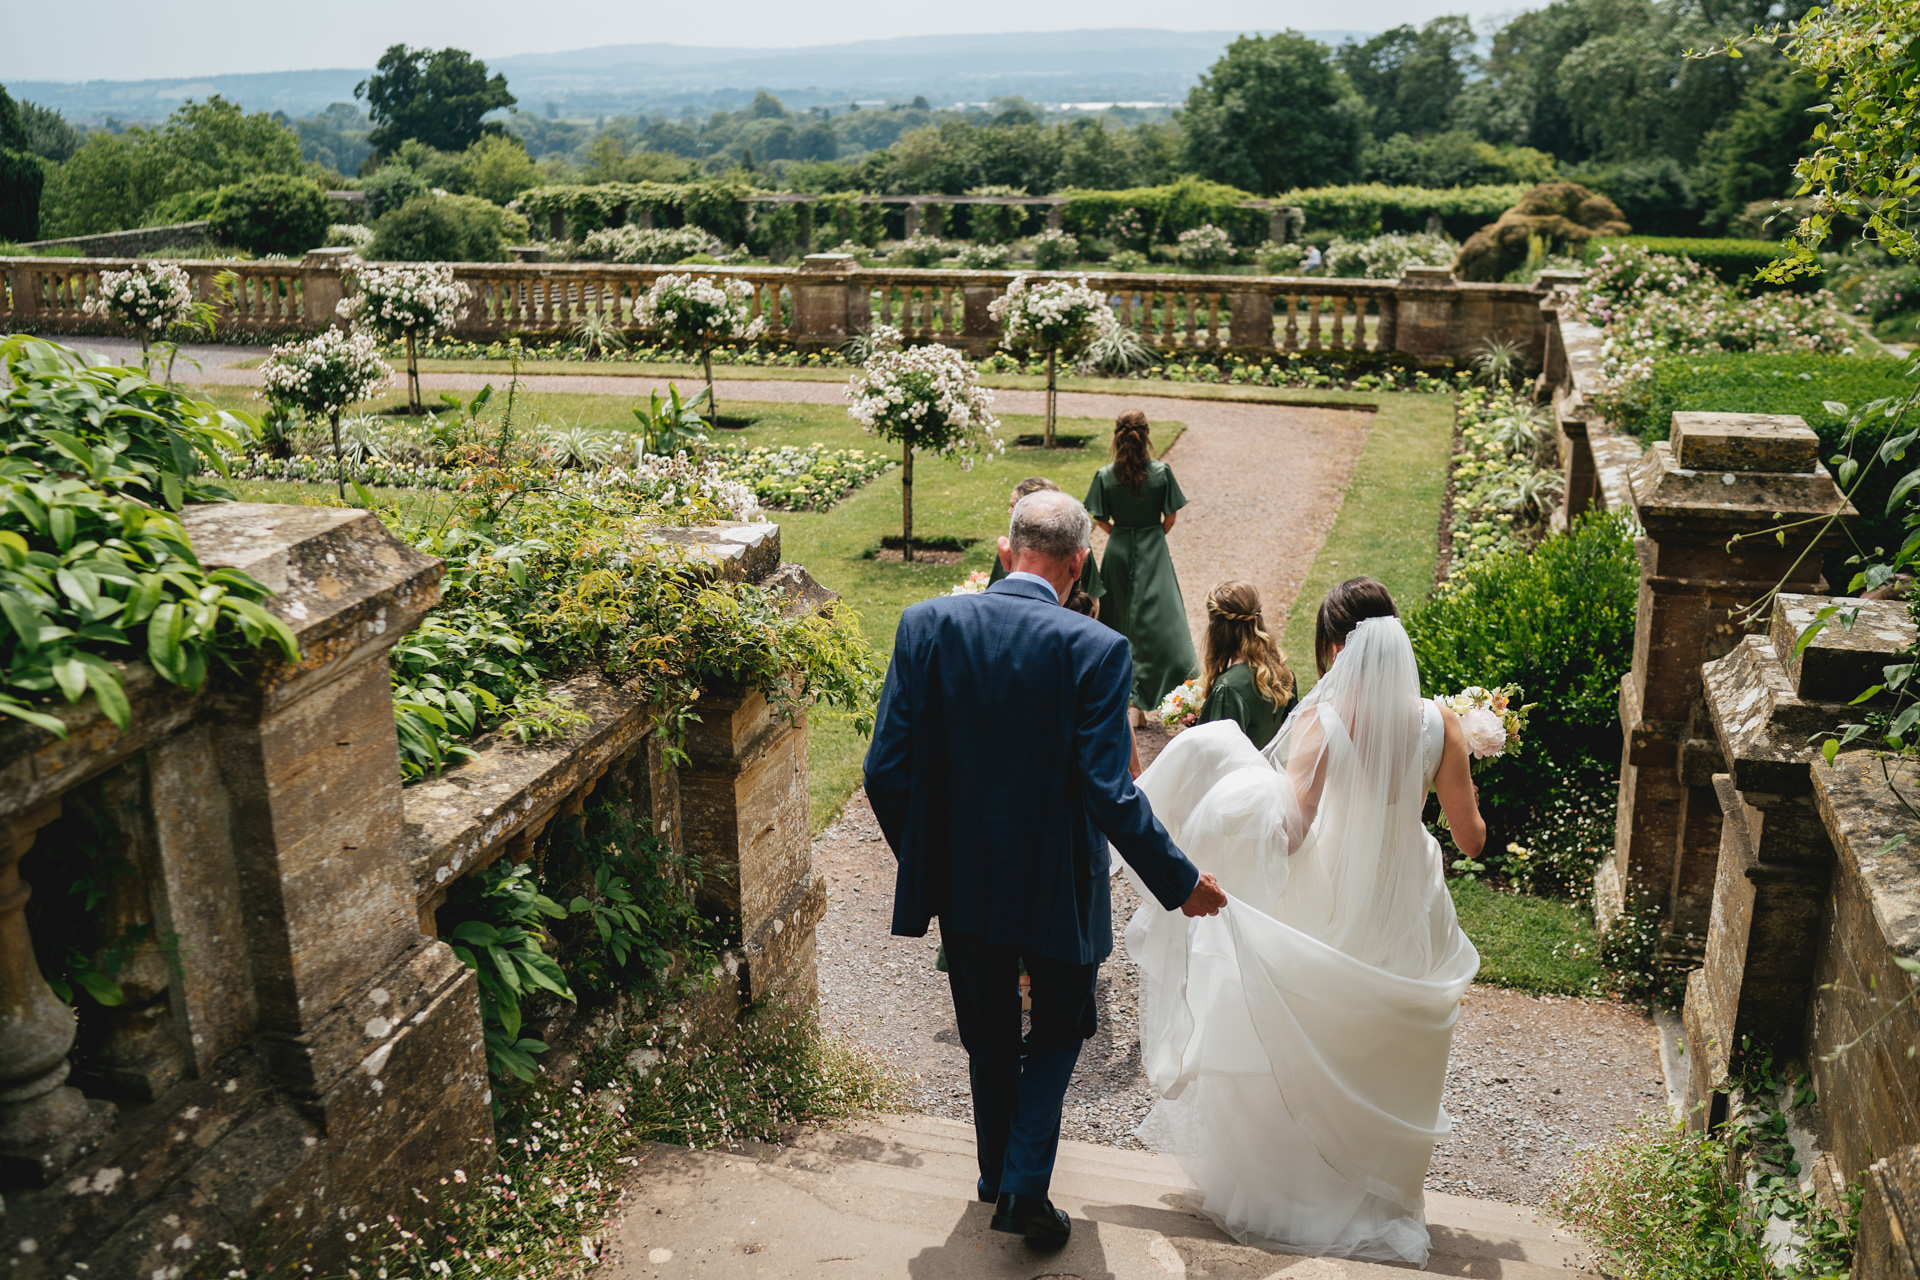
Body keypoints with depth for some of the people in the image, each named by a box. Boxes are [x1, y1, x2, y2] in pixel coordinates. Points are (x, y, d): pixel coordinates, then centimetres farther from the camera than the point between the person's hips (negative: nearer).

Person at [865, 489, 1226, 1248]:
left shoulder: (927, 624, -11)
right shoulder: (1095, 650, -20)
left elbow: (886, 769, -10)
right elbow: (1110, 795, -22)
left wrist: (922, 860, 7)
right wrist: (1180, 882, -7)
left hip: (961, 880, 3)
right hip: (1056, 887, -3)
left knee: (988, 1034, 24)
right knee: (1058, 1027, 23)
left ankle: (998, 1176, 42)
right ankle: (1023, 1188, 16)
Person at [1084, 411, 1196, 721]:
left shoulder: (1105, 476, -9)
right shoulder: (1162, 472, -11)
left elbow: (1100, 520, -1)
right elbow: (1170, 518, -3)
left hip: (1118, 549, 2)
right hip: (1153, 552, -2)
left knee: (1119, 619, 17)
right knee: (1153, 620, -1)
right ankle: (1141, 699, -8)